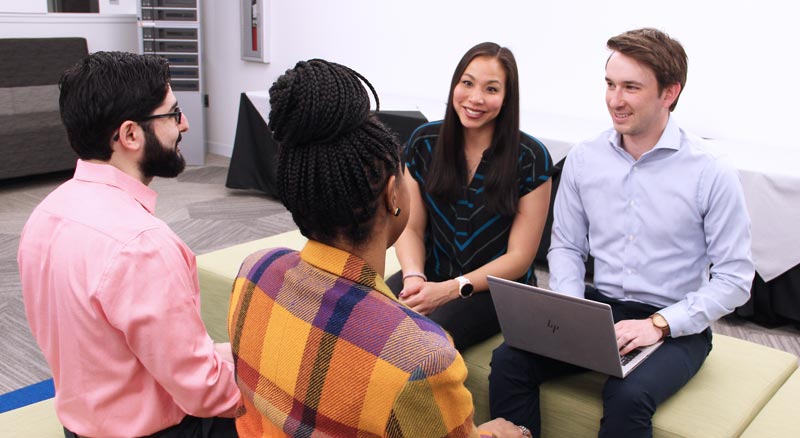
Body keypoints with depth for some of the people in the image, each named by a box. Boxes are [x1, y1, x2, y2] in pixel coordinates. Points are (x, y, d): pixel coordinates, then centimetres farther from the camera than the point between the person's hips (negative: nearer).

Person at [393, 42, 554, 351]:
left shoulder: (531, 158, -9)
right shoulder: (424, 142, 1)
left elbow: (519, 257, -9)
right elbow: (411, 228, 5)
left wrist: (450, 289, -20)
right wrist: (414, 276, -17)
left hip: (497, 288, -3)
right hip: (432, 275, 3)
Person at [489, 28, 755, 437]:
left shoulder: (712, 174, -11)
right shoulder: (583, 159, 1)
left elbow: (735, 279, -8)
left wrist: (659, 324, -19)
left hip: (676, 325, -3)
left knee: (628, 396, -32)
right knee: (509, 361, -20)